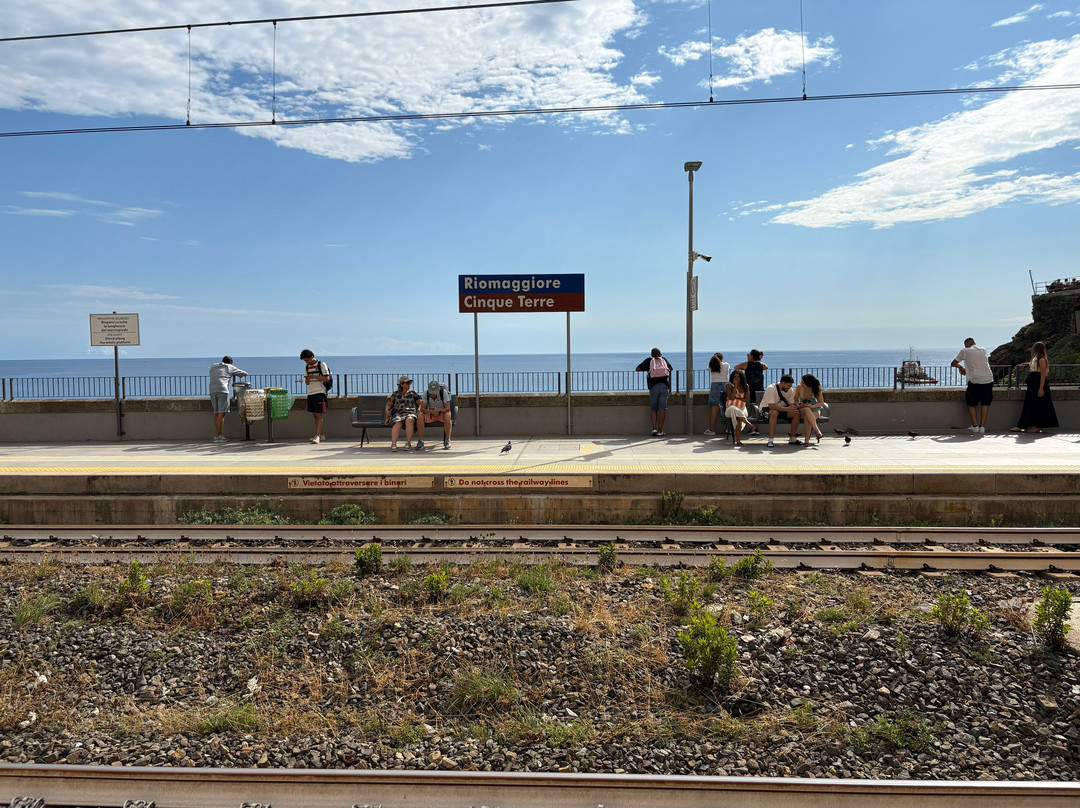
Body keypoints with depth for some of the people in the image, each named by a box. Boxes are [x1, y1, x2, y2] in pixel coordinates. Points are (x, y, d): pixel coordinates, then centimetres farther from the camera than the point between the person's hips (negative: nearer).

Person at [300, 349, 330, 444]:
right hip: (310, 393, 7)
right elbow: (307, 382, 18)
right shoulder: (306, 367, 14)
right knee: (314, 415, 8)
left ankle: (317, 436, -14)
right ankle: (321, 435, 16)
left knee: (319, 415, -10)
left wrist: (314, 376, -17)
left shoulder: (321, 364, -5)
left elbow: (327, 378, -10)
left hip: (320, 392, -7)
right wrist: (307, 379, -6)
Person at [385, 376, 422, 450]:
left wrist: (419, 410, -5)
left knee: (409, 420, -38)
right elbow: (389, 404, 22)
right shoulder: (395, 394, 20)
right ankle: (393, 444, -49)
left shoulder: (413, 393, 20)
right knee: (398, 423, -36)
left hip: (410, 413, 0)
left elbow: (420, 404, 16)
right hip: (397, 413, 0)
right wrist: (387, 410, 1)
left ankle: (408, 443, -40)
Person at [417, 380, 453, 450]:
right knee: (420, 416, -28)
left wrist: (439, 411, -40)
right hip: (430, 414, 2)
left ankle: (447, 441, -28)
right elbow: (422, 408, -17)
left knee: (447, 416, -36)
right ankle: (420, 441, -25)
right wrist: (431, 411, -37)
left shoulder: (444, 392, -19)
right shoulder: (426, 394, -13)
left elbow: (448, 408, -21)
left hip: (442, 413, -2)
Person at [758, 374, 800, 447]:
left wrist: (793, 409, -28)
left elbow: (792, 404, -2)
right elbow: (771, 406, -31)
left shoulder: (789, 390, -3)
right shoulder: (771, 389, -23)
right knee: (774, 412, -40)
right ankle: (770, 440, -39)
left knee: (796, 412, -17)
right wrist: (787, 409, -39)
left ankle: (792, 438, -9)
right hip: (767, 409, -6)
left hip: (781, 409, 6)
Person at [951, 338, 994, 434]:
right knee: (985, 404, 13)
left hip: (975, 382, -4)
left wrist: (960, 366, 27)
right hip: (988, 380, 4)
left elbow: (953, 363, 7)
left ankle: (975, 426, 7)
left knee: (971, 404, 12)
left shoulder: (965, 351, -1)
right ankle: (982, 427, 11)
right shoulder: (983, 350, 12)